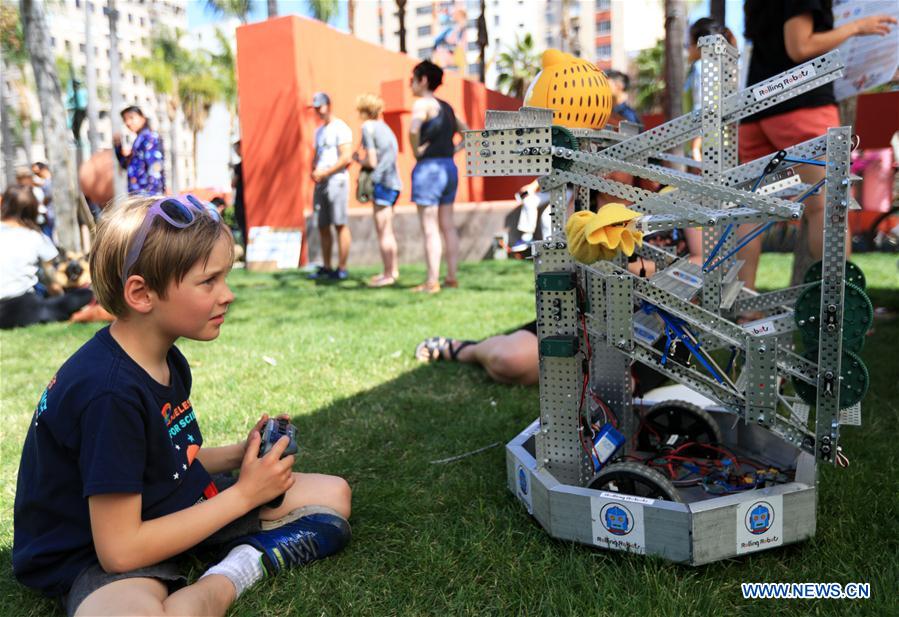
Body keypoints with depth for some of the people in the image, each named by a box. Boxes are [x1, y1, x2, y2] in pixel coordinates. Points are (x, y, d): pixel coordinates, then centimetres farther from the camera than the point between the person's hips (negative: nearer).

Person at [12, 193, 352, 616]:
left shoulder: (166, 359, 0)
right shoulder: (109, 391, -28)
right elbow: (120, 549, -26)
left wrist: (238, 455, -6)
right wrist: (244, 494, -20)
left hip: (176, 506, 8)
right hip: (98, 553, -8)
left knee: (333, 494, 7)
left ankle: (243, 564, -14)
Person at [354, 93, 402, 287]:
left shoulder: (368, 127, -7)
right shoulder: (385, 127, 18)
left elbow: (372, 162, -12)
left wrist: (357, 159, 5)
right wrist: (363, 159, 16)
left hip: (382, 182, -9)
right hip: (393, 182, 9)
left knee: (383, 231, -4)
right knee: (387, 230, 16)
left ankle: (388, 274, -1)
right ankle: (393, 270, 23)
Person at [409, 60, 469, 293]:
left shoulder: (423, 104, -7)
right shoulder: (446, 107, 17)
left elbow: (413, 129, -28)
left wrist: (416, 151, -12)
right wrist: (453, 150, 12)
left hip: (429, 167, -8)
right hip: (449, 167, 8)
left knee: (430, 228, -6)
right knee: (448, 226, 11)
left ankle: (432, 282, -5)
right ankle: (451, 277, 14)